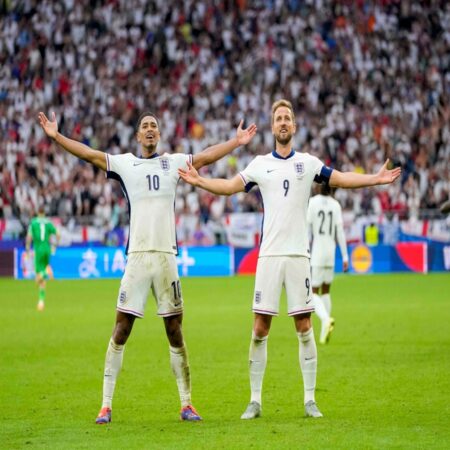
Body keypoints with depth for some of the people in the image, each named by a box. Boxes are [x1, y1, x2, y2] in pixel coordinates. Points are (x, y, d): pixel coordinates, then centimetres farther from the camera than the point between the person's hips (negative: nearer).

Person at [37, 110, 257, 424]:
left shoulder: (174, 162, 12)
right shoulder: (124, 163, 9)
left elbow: (206, 156, 10)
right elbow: (89, 154, 4)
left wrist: (237, 142, 3)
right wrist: (57, 136, -4)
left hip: (166, 256, 1)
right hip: (137, 256, -1)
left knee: (175, 332, 4)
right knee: (121, 330, -4)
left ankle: (186, 404, 11)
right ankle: (106, 404, 0)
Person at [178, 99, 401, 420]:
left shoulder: (308, 163, 6)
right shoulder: (260, 164, 8)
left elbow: (342, 179, 3)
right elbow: (230, 186, 7)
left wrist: (376, 179, -8)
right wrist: (200, 181, -6)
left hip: (299, 255, 0)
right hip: (269, 255, 0)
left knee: (304, 328, 0)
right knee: (260, 329, -1)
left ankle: (310, 399, 7)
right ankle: (255, 400, 5)